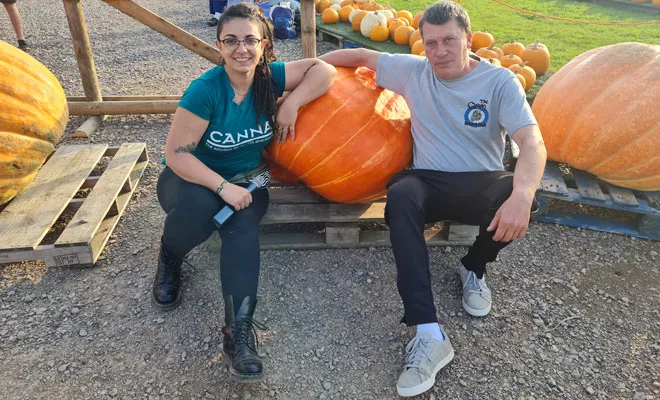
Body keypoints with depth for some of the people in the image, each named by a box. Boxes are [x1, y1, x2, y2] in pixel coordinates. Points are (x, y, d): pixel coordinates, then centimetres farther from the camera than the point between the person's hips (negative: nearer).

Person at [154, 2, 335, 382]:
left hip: (245, 181, 2)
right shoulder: (205, 89, -22)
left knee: (243, 224, -30)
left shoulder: (269, 76, -10)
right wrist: (222, 186, -32)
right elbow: (176, 153, -23)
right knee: (197, 207, -37)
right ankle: (169, 260, 0)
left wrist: (290, 105, -24)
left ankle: (239, 331, -30)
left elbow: (324, 70, -13)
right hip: (193, 178, -2)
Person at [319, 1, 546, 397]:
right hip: (429, 182, 1)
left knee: (515, 200, -35)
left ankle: (474, 267, 2)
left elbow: (532, 143, -17)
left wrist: (522, 195, -37)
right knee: (400, 196, -34)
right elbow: (361, 55, 15)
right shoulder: (414, 71, 5)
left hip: (483, 182, -1)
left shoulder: (500, 81, -4)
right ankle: (430, 334, -37)